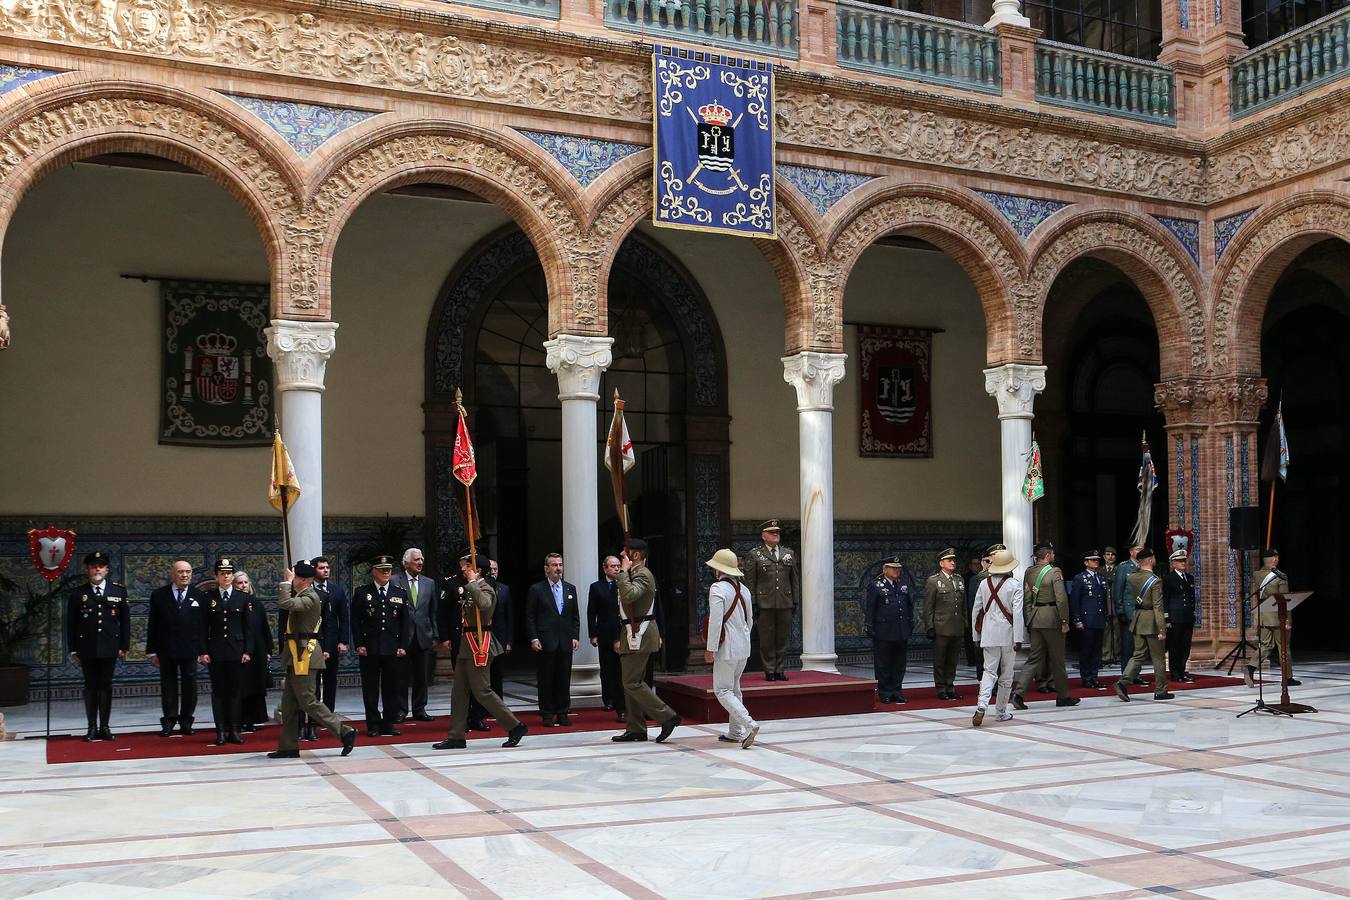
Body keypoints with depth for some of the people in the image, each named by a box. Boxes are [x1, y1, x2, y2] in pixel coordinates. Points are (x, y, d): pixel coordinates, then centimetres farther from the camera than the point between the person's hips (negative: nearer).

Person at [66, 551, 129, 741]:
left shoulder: (119, 591, 6)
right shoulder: (77, 594, 4)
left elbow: (125, 620, 6)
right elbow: (71, 624, 5)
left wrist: (124, 646, 1)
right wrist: (73, 649, 0)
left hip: (110, 648, 0)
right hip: (87, 649, 0)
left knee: (106, 687, 4)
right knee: (90, 687, 4)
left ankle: (104, 727, 10)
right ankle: (92, 727, 10)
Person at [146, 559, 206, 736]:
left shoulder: (198, 596, 4)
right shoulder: (159, 595, 4)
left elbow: (203, 626, 3)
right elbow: (152, 625, 4)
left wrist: (203, 650, -4)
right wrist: (152, 651, 0)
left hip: (190, 650, 0)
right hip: (166, 650, 0)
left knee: (190, 686, 3)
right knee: (168, 687, 5)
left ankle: (186, 722, 13)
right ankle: (168, 722, 13)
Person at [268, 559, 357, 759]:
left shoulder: (310, 598, -16)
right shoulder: (302, 596, 15)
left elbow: (285, 603, -28)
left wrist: (287, 582, -18)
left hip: (304, 657, -10)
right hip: (296, 657, 10)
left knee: (308, 701, -7)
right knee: (289, 703, 11)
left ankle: (344, 732, -4)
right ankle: (288, 747, 16)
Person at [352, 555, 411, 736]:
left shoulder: (400, 594, 11)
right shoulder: (361, 593, 5)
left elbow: (406, 622, 9)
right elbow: (355, 621, 3)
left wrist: (403, 646, 0)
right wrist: (359, 644, -5)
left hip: (394, 650, 2)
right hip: (369, 649, -1)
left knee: (392, 688, 4)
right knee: (370, 689, 3)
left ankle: (388, 724, 13)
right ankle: (373, 725, 11)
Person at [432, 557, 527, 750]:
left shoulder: (486, 589, -13)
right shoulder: (469, 589, 15)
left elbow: (483, 604, -37)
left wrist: (472, 582, -28)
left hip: (478, 645, -10)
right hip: (467, 646, 10)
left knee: (482, 691, -6)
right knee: (459, 692, 9)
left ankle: (515, 726, 2)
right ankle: (456, 737, 14)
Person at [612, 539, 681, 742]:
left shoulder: (643, 575, -15)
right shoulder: (633, 574, 18)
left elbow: (628, 595, -34)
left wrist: (623, 571, -23)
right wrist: (621, 638, 24)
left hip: (640, 634, -10)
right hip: (633, 634, 10)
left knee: (632, 683, -11)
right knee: (631, 683, 11)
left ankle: (667, 717, -6)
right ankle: (635, 729, 15)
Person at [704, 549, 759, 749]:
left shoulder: (717, 588, -14)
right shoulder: (744, 590, 10)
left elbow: (715, 621, -20)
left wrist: (710, 649, -16)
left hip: (727, 647, -8)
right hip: (744, 647, 8)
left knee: (722, 690, -3)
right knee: (734, 688, 18)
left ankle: (749, 724, -18)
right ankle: (736, 732, 20)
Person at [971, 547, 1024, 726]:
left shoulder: (984, 583, 4)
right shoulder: (1015, 585, -7)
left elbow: (976, 611, 8)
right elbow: (1017, 613, -12)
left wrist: (977, 635, 16)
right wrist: (1018, 639, -10)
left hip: (988, 634, 2)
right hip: (1008, 634, -2)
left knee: (989, 671, 2)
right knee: (1006, 675, 11)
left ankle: (981, 707, -20)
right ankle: (1001, 712, 18)